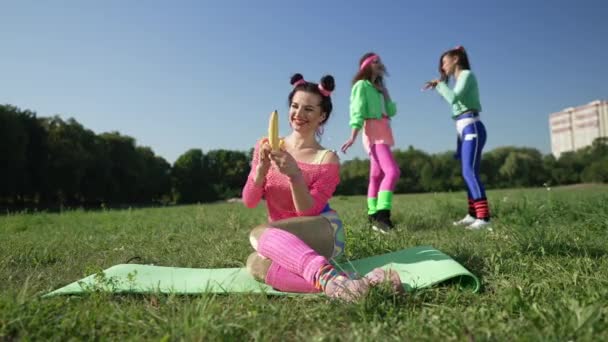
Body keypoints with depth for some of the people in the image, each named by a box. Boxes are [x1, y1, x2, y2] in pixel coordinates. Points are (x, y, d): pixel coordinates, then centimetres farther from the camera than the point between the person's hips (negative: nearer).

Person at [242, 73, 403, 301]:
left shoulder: (327, 159, -6)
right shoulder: (266, 148, 4)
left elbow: (308, 211, -14)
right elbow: (249, 202, 0)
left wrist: (294, 174, -30)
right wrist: (261, 167, -19)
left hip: (322, 235, -3)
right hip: (281, 241, 4)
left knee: (258, 235, -33)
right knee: (256, 263, -32)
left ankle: (328, 280, -52)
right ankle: (332, 280, -46)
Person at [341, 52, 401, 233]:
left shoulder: (378, 87, 24)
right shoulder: (362, 85, -1)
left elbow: (391, 111, 14)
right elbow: (357, 112, -12)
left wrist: (385, 93, 6)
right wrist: (353, 136, -21)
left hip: (383, 132, 9)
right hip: (373, 132, -9)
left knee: (377, 176, 7)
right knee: (393, 171, -24)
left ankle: (374, 215, 12)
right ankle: (382, 215, -32)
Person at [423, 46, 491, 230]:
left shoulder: (466, 74, -3)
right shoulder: (460, 79, 22)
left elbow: (453, 98, -16)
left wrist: (439, 84, -3)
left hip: (472, 127, -9)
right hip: (463, 129, 9)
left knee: (470, 171, -18)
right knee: (468, 173, 5)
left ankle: (484, 217, -20)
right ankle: (473, 215, 7)